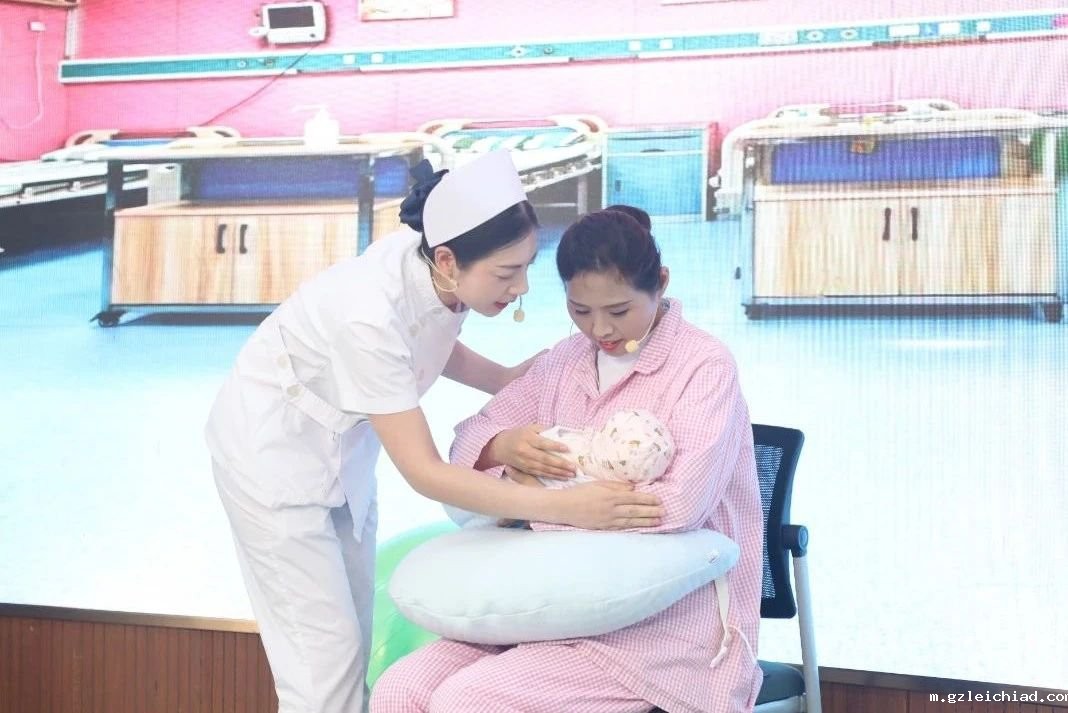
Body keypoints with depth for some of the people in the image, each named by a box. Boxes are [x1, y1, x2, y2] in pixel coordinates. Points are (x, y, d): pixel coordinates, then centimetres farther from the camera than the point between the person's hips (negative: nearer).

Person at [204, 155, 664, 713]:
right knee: (326, 657, -6)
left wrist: (510, 381, -8)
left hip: (339, 442, 7)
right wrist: (564, 507, -39)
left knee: (354, 636, 9)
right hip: (274, 448, -7)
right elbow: (425, 473, -34)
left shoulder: (438, 274, -17)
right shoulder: (371, 315, -37)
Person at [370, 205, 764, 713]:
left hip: (668, 620, -6)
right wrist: (501, 448, -13)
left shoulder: (704, 365, -8)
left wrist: (541, 498, -11)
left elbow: (679, 504, -22)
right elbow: (469, 438, 13)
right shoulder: (566, 361, 11)